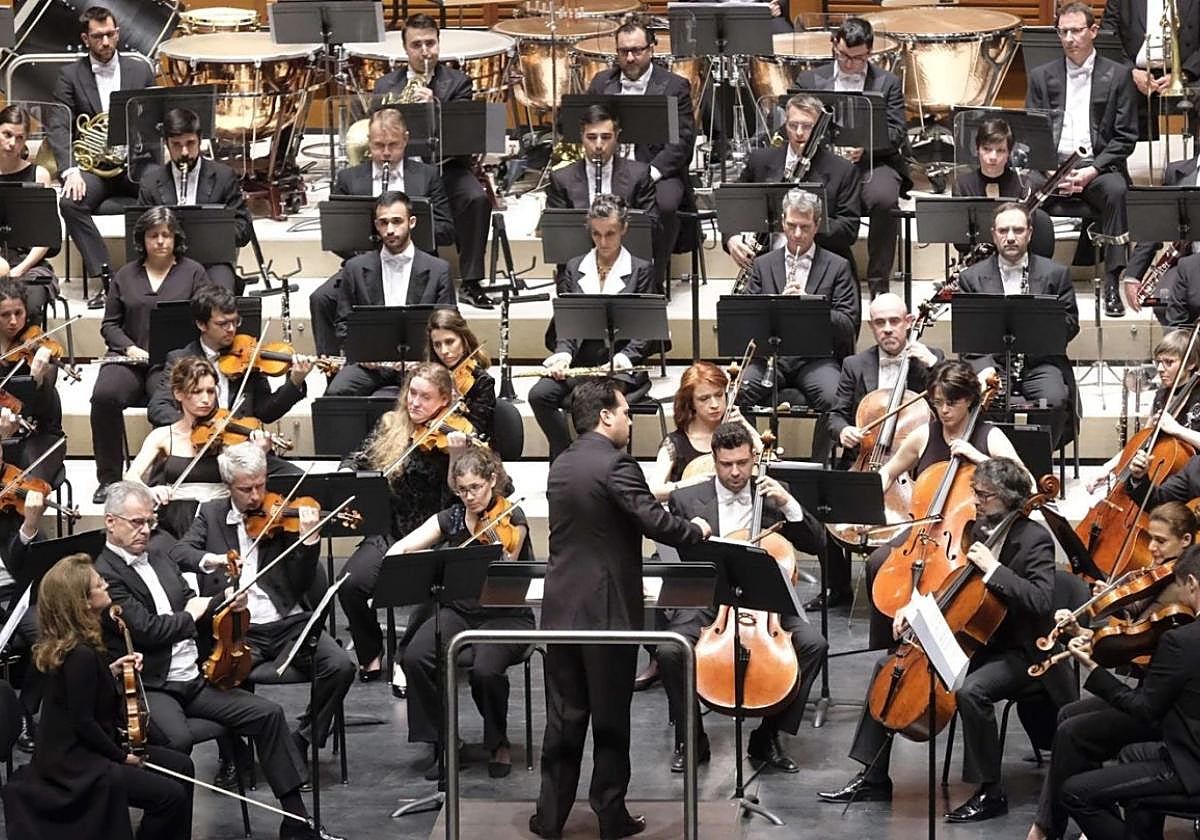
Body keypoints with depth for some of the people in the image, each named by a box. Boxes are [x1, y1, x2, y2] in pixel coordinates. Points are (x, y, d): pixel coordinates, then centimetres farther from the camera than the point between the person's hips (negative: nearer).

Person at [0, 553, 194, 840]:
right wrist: (121, 756, -11)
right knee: (171, 795, -16)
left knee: (181, 766, 11)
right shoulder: (80, 654, -26)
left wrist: (111, 671, 4)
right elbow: (83, 722, -23)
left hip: (80, 748, 11)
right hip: (74, 765, -11)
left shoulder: (74, 642, 4)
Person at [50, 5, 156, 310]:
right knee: (71, 203, -32)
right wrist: (70, 170, -22)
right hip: (92, 165, -1)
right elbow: (57, 127, -5)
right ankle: (106, 279, -27)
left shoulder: (140, 71, 9)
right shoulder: (70, 75, 4)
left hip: (136, 162, 1)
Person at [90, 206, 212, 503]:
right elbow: (110, 323, 16)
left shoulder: (193, 272, 11)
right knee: (105, 395, -29)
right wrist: (128, 347, -4)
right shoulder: (126, 275, 17)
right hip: (130, 359, 2)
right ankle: (108, 478, -18)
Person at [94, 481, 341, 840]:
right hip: (149, 688, -8)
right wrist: (191, 615, -3)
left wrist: (224, 601, -3)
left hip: (193, 679, 8)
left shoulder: (160, 560, 16)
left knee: (268, 713, -4)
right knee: (177, 740, -36)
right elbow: (147, 630, -19)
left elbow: (193, 608, 19)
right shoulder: (103, 574, -11)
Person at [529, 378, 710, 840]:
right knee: (611, 720, 4)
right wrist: (696, 530, -4)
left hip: (562, 608, 6)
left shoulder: (560, 467, 10)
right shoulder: (616, 464, -15)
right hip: (609, 611, -6)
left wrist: (653, 485, 22)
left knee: (563, 718, 10)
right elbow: (654, 522, -23)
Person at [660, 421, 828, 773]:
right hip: (705, 602, -1)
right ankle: (691, 739, -5)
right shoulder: (686, 500, 5)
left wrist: (789, 504, -10)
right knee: (669, 651, -30)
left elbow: (818, 546, 3)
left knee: (814, 644, -24)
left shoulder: (772, 496, 8)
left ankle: (768, 738, -8)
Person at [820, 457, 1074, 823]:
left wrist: (993, 568, -32)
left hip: (1016, 652, -9)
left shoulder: (1034, 539, -17)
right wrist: (915, 606, 3)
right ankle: (873, 778, 9)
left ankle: (990, 793, -17)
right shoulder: (979, 528, 7)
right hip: (972, 640, 9)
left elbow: (1042, 603, -31)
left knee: (970, 690, -36)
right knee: (887, 666, 3)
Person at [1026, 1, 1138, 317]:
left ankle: (1112, 282, -32)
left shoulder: (1118, 76, 6)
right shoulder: (1042, 76, 12)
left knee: (1116, 190, -35)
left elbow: (1125, 137, 2)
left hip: (1099, 167, -1)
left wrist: (1092, 171, -12)